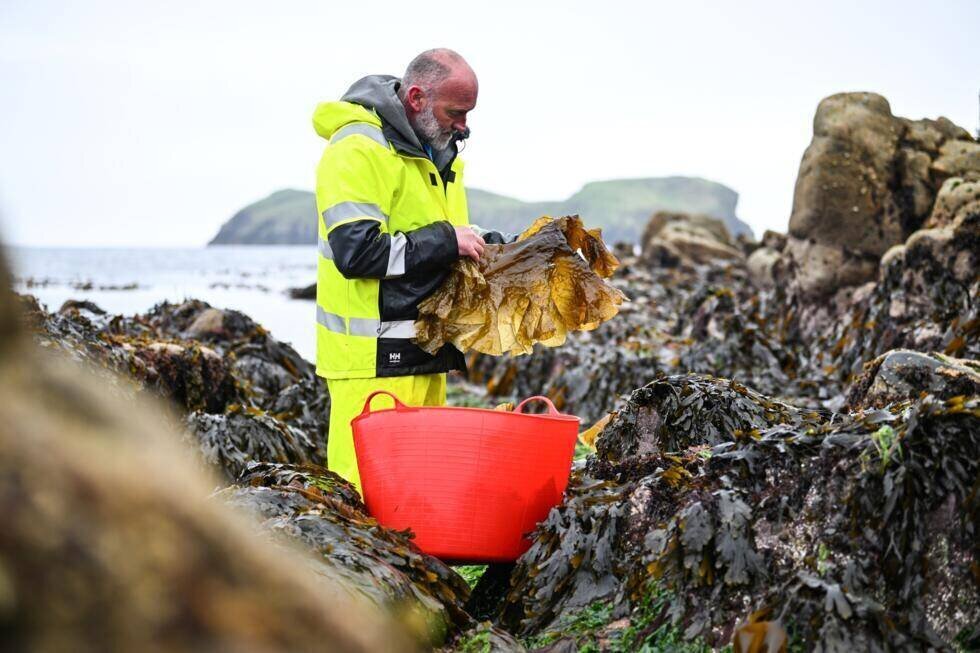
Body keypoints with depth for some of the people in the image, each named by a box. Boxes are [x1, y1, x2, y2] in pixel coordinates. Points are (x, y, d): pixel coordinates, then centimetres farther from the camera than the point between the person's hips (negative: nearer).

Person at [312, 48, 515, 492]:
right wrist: (446, 240, -18)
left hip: (424, 349, 9)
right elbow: (356, 252, -24)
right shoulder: (357, 150, -14)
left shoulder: (436, 150, 16)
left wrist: (491, 246, 8)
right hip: (374, 356, -9)